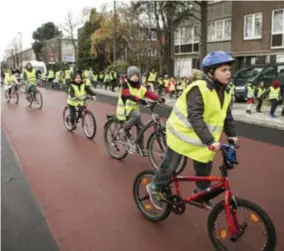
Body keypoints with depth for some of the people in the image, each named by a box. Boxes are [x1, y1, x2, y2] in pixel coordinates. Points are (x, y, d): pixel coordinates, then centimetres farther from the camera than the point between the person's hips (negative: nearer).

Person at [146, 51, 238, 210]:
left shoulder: (226, 92, -1)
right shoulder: (199, 89, -27)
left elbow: (227, 115, 12)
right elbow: (195, 118, -35)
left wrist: (232, 135, 3)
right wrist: (210, 141, -41)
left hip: (205, 138, 7)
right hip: (183, 133, -7)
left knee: (205, 168, 11)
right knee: (170, 166, 5)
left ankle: (201, 192, 38)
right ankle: (155, 188, 29)